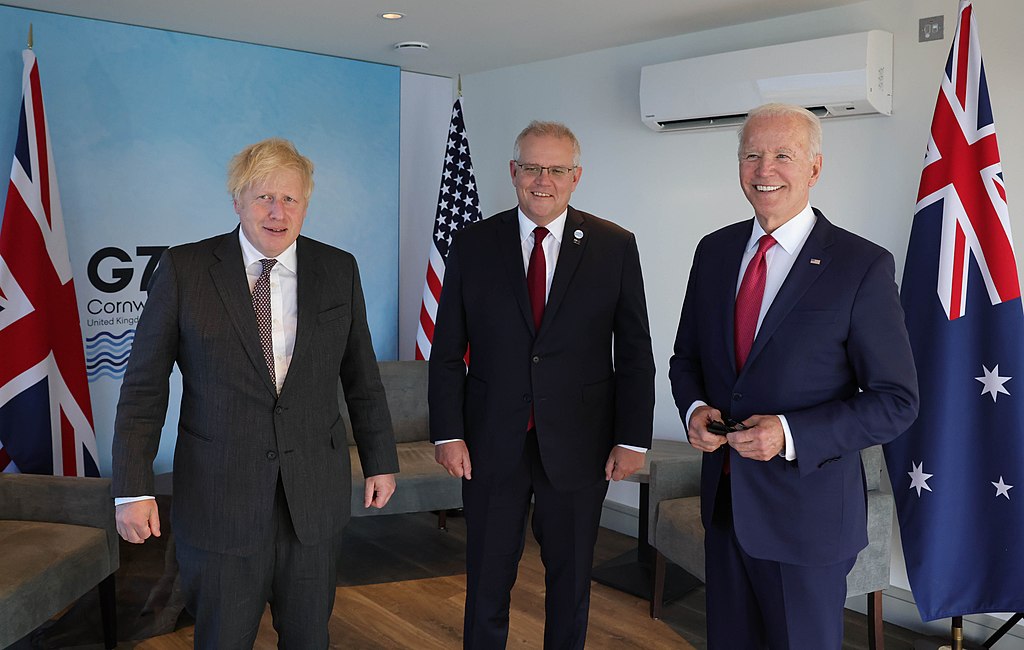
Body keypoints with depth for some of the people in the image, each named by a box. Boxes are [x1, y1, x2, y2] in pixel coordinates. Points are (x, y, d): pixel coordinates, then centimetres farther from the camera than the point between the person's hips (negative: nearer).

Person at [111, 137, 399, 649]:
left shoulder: (339, 270, 1)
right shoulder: (183, 268, -5)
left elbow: (362, 376, 7)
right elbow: (144, 385, -4)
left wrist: (380, 460, 10)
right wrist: (133, 488, -9)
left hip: (315, 496, 2)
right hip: (219, 498, -2)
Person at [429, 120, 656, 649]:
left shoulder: (615, 247, -2)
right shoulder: (472, 245, 0)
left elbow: (635, 353, -1)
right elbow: (447, 351, 1)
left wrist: (633, 439, -4)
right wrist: (448, 433, -4)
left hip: (578, 446, 0)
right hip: (491, 446, 1)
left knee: (570, 581, 17)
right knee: (486, 582, 14)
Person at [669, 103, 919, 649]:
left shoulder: (862, 266, -12)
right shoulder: (714, 251, 3)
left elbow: (896, 401, -11)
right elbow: (686, 356, 12)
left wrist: (791, 435, -22)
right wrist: (694, 408, -9)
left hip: (806, 510, -4)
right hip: (723, 498, 5)